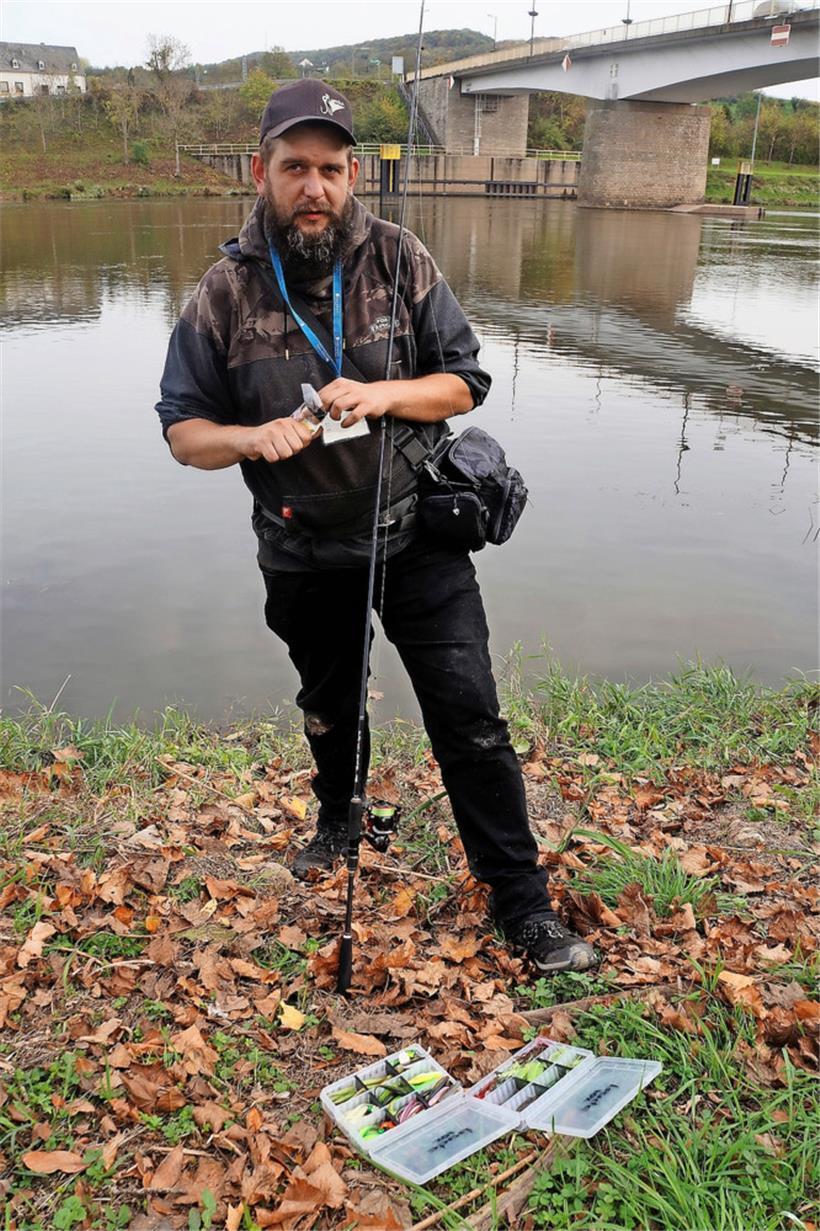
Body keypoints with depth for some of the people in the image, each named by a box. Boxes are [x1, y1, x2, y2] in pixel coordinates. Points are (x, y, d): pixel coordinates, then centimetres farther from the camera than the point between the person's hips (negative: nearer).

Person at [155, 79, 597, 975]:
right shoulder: (226, 293, -7)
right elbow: (182, 429, -2)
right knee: (329, 706, 22)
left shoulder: (400, 262, -8)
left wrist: (383, 395, -22)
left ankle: (521, 900, 10)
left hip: (415, 532, -1)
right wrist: (252, 437, -23)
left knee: (468, 713, -4)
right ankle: (340, 818, 51)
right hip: (303, 553, 2)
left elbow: (466, 381, -3)